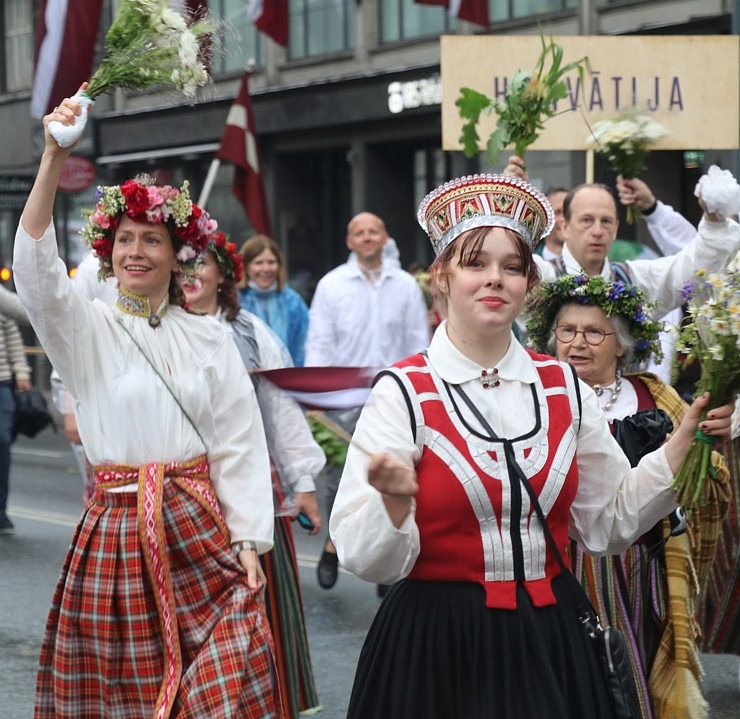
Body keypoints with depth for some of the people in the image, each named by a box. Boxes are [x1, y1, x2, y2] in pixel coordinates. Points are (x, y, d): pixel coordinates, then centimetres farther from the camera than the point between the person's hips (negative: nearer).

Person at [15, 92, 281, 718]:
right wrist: (52, 161, -25)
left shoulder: (209, 338, 8)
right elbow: (35, 266, -14)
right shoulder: (87, 330, 4)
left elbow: (240, 444, 6)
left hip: (200, 533, 1)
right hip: (116, 532, -1)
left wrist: (248, 541, -2)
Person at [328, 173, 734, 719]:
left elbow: (611, 520, 10)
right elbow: (367, 560, -13)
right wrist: (396, 499, -33)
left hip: (551, 642, 4)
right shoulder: (405, 392, -10)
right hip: (438, 647, -4)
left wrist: (686, 438, 2)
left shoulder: (564, 388, 4)